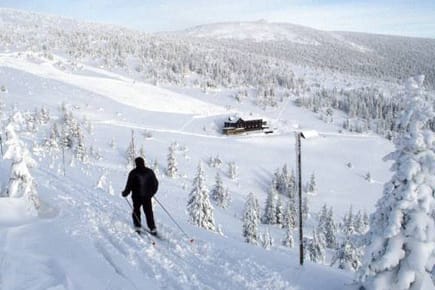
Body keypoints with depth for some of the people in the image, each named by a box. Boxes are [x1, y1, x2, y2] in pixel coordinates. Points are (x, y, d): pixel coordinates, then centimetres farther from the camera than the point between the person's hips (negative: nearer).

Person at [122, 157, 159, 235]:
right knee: (149, 212, 10)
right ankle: (153, 229, 7)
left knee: (136, 211, 15)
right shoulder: (149, 172, 1)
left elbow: (129, 185, -10)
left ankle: (138, 226, 9)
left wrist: (125, 193, 5)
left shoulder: (133, 173, -10)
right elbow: (155, 183, 8)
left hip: (137, 196, -3)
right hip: (147, 196, 3)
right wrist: (152, 192, 22)